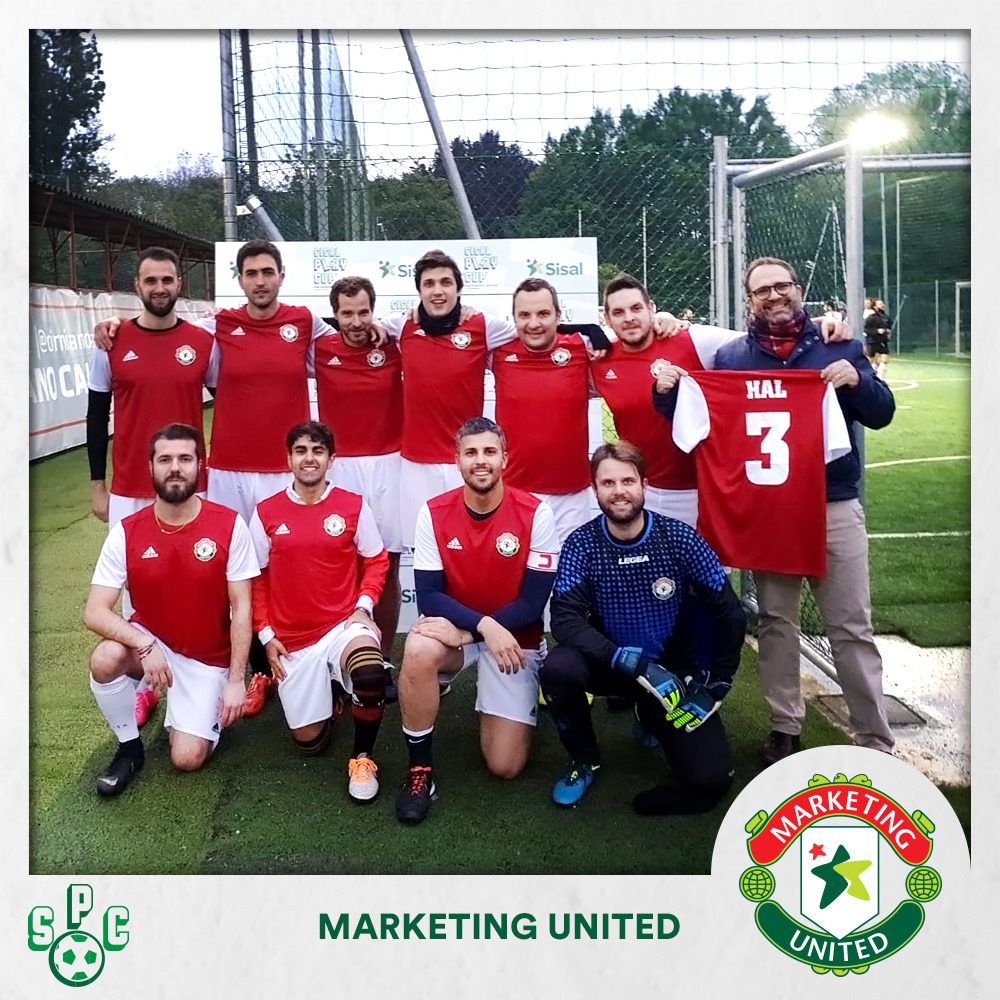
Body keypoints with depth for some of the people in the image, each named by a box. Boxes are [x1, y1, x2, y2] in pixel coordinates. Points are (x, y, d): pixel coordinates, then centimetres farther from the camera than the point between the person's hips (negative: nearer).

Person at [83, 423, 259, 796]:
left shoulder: (229, 526, -16)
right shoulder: (126, 532, -12)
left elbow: (241, 609, -12)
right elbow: (94, 612, -15)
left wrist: (235, 680, -15)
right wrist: (145, 646, -32)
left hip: (208, 660, -1)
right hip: (149, 643, 2)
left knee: (187, 759, -13)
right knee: (105, 659, -32)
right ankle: (129, 747, -4)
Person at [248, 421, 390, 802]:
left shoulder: (354, 507, -2)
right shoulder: (266, 513, 1)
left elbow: (376, 561, 6)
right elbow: (256, 578, 7)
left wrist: (364, 606, -10)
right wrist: (266, 635, 1)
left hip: (343, 624, -2)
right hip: (291, 639, 2)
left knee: (369, 672, -36)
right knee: (308, 739, 4)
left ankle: (362, 758, -10)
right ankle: (324, 692, 39)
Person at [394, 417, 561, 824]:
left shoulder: (535, 515, -15)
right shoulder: (433, 514, -10)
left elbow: (533, 604, -14)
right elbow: (428, 596, -12)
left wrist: (463, 631, -23)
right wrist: (485, 625, -28)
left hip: (514, 640, -1)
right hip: (453, 631, 1)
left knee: (505, 765, -8)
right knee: (418, 650, -36)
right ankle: (419, 768, -15)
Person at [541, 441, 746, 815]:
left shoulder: (680, 538, -12)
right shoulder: (581, 544, -12)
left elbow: (729, 615, -6)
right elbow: (565, 620, -22)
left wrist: (716, 687, -8)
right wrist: (631, 662, -33)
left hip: (672, 668, 0)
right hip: (609, 666, 0)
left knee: (711, 778, -17)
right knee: (557, 669, -33)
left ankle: (651, 717, 16)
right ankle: (584, 760, -2)